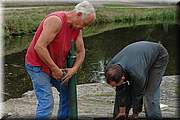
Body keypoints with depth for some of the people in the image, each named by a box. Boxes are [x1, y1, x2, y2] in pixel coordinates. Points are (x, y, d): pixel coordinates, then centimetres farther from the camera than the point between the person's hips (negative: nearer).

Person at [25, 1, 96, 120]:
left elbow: (81, 51, 9)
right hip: (37, 65, -9)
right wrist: (55, 69, -24)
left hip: (56, 66, 9)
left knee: (68, 93, 15)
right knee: (46, 102, -14)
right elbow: (39, 47, -30)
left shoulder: (77, 27, 1)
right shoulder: (56, 20, -26)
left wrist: (74, 69, -9)